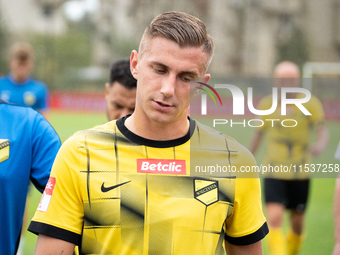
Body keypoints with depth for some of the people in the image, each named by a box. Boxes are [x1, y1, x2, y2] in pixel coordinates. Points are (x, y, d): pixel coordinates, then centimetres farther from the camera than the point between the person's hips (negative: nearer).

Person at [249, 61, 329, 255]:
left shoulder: (311, 104, -4)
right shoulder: (267, 104, 2)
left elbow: (323, 130, -15)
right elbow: (259, 134, 15)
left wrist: (321, 144, -38)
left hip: (300, 173, 0)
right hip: (274, 172, 0)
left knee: (297, 223, 9)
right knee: (274, 218, -18)